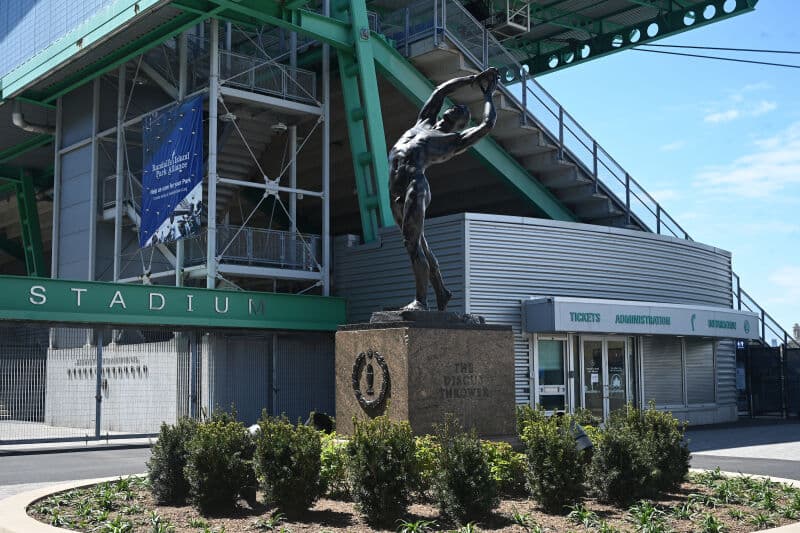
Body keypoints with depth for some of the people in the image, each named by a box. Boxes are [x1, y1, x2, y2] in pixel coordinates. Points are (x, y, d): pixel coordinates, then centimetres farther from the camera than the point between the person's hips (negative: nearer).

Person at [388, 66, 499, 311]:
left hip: (415, 183, -6)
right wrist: (474, 79, 40)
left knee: (412, 244, -13)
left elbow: (488, 123, 12)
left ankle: (421, 300, -8)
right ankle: (441, 293, 19)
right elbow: (441, 91, 37)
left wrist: (488, 95, 28)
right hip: (395, 189, 6)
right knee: (419, 245, 9)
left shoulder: (455, 140, 15)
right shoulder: (424, 123, 31)